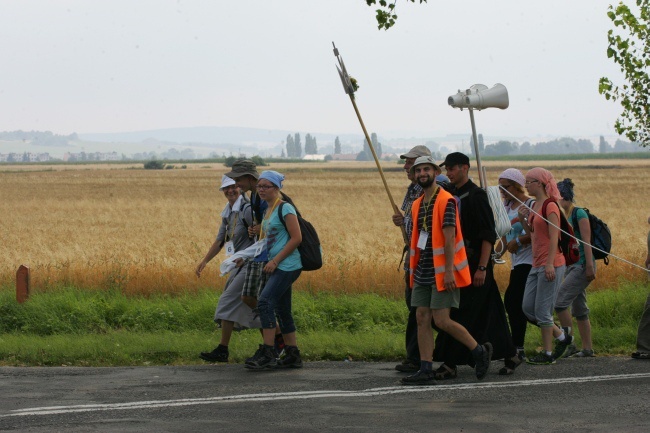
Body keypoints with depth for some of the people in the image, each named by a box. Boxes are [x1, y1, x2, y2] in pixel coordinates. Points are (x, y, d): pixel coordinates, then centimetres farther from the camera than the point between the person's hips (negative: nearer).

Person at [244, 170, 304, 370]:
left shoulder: (285, 208, -10)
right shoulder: (267, 210, 16)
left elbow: (296, 238, -16)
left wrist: (275, 261, -17)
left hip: (286, 266, -10)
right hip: (275, 267, 10)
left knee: (264, 302, -19)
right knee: (282, 311, 10)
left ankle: (268, 353, -19)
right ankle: (293, 355, 15)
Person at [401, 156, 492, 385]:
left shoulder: (446, 201, -12)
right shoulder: (418, 204, 14)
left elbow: (449, 238, -17)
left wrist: (449, 271, -21)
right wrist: (413, 269, 17)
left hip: (442, 271, -8)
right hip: (423, 271, 8)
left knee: (442, 320, -10)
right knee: (422, 319, 2)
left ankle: (480, 351, 8)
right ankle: (426, 370, 4)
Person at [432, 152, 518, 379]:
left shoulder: (476, 195, -12)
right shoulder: (452, 195, 13)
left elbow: (489, 235, -16)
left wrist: (482, 268, -20)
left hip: (476, 264, -8)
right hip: (458, 264, 8)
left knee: (461, 315, -9)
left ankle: (450, 364, -9)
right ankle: (509, 355, 22)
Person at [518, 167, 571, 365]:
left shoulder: (550, 206, -12)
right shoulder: (535, 205, 15)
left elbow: (554, 237, -17)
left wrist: (550, 264, -23)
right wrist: (523, 219, 5)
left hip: (551, 265, -9)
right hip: (537, 264, 9)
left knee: (542, 309, -5)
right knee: (528, 307, 9)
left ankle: (547, 353, 5)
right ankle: (562, 336, 21)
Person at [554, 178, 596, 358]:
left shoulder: (579, 213, -10)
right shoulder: (564, 216, 15)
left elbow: (586, 241, -16)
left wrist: (589, 266, -21)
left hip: (582, 265, -9)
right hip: (571, 265, 9)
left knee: (560, 300, -17)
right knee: (579, 309, 9)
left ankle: (568, 343, -11)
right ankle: (587, 349, 13)